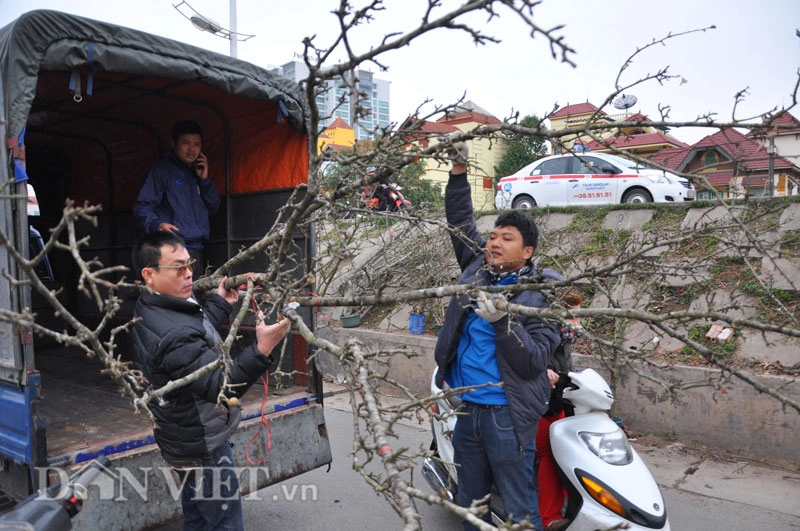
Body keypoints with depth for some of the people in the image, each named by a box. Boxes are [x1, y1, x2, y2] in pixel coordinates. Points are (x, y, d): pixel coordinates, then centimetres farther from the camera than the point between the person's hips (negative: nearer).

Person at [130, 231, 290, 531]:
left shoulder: (149, 311, 0)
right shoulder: (173, 334, -33)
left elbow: (198, 334, 17)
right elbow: (221, 386, -35)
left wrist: (221, 303, 18)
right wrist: (262, 350, -44)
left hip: (188, 440, 10)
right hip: (202, 448, -10)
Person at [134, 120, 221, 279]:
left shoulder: (196, 174, 23)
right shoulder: (162, 170, 2)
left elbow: (214, 209, 18)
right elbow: (142, 206, -6)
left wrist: (204, 180, 7)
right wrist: (157, 224, -26)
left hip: (197, 250, 7)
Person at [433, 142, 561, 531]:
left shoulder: (541, 296, -9)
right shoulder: (477, 269, 6)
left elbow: (535, 362, -15)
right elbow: (460, 222, 14)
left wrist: (502, 322, -28)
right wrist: (459, 174, 6)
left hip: (507, 415, -6)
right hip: (466, 409, 6)